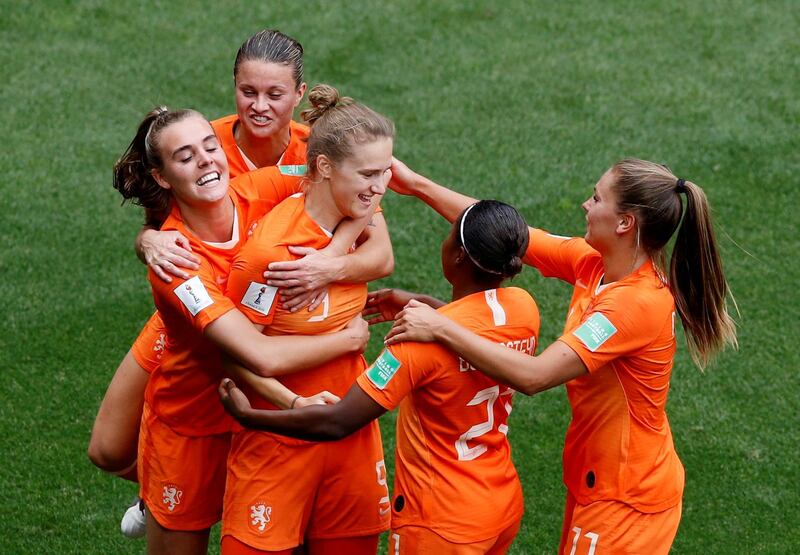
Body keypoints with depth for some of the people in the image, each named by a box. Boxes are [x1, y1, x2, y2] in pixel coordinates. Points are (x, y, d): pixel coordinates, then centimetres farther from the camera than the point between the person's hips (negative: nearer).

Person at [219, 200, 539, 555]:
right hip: (506, 504, 7)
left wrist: (248, 416, -14)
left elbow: (337, 423, -25)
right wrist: (419, 304, 16)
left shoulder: (425, 338, -27)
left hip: (444, 525, -7)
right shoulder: (524, 308, -7)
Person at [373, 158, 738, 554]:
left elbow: (532, 376, -32)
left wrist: (441, 328, -30)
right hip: (595, 478, 8)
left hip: (625, 499, -8)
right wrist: (419, 186, 5)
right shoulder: (593, 264, -4)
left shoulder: (638, 303, -28)